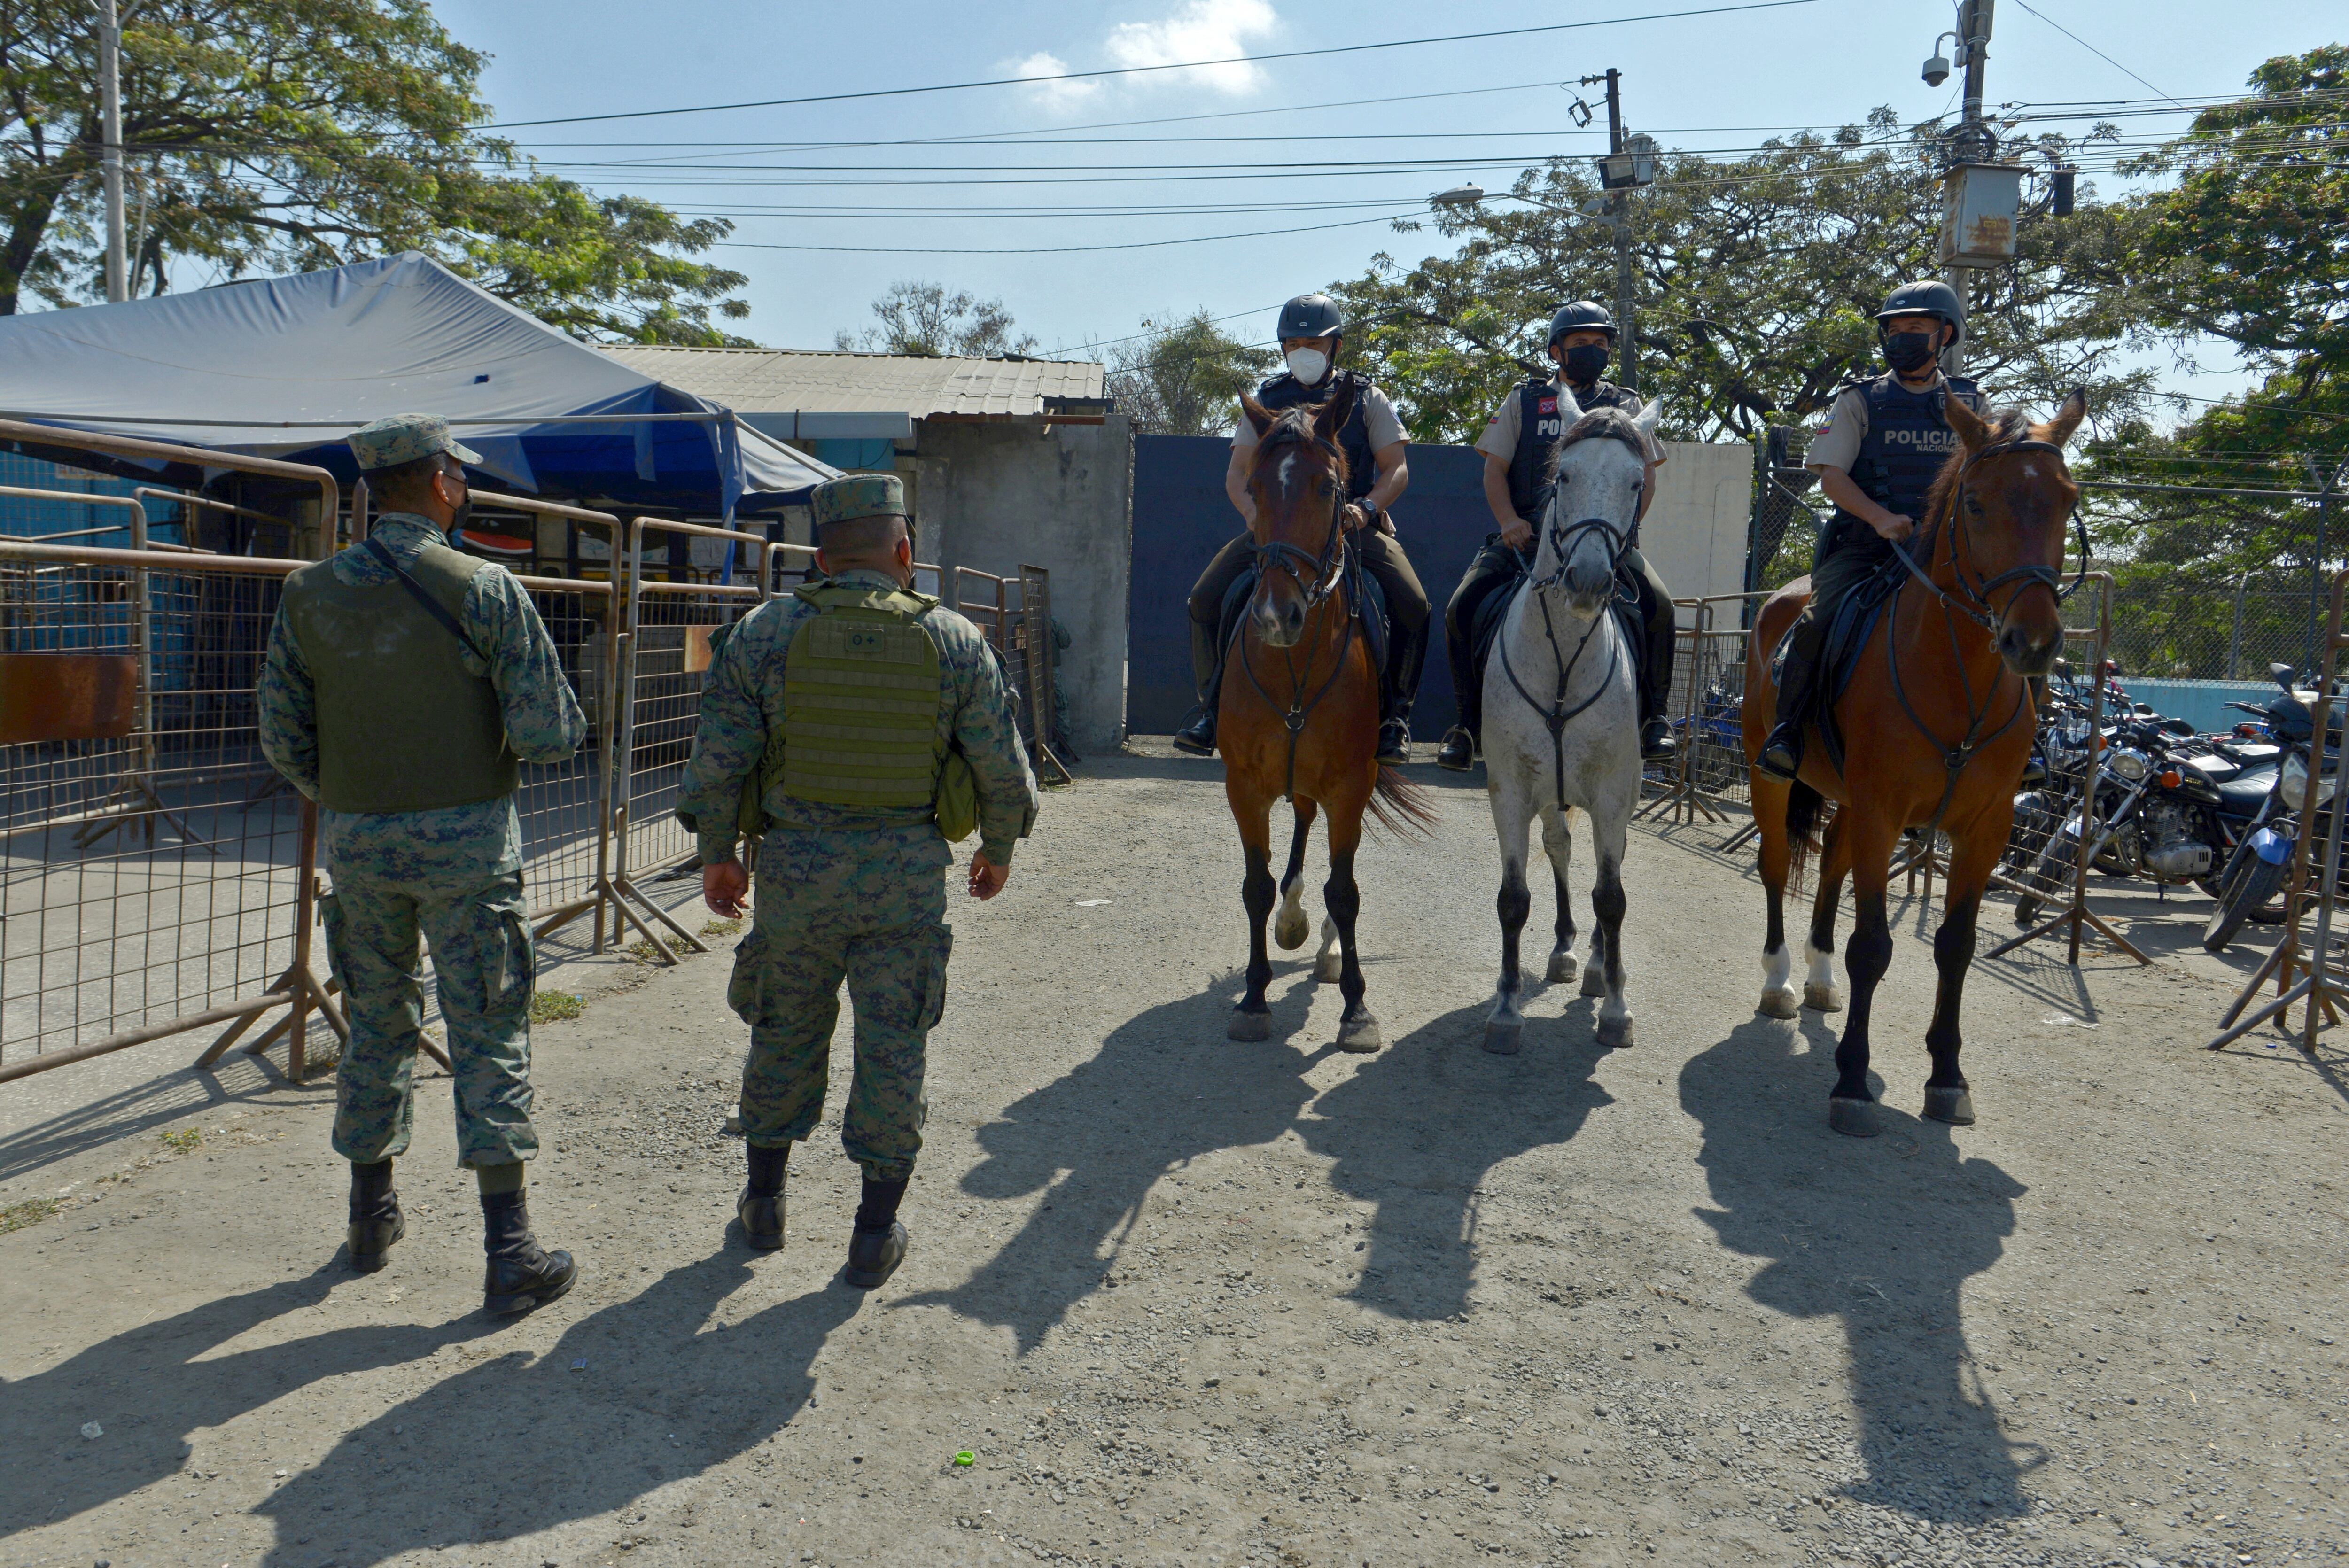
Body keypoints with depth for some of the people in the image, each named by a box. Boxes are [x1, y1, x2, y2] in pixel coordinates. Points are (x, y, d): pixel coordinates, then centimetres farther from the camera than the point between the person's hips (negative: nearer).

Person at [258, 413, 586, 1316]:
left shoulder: (310, 595, 2)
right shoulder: (484, 589, -12)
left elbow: (282, 740, 5)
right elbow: (550, 733, -15)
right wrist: (522, 738, 8)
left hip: (357, 842, 4)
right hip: (465, 839, -4)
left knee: (377, 1025, 18)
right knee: (488, 1037, 1)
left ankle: (372, 1218, 31)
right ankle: (510, 1253, 4)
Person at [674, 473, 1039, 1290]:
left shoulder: (765, 631, -3)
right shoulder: (954, 640, -3)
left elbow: (718, 756, -3)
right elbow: (1004, 768, -1)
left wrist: (717, 854, 10)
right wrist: (998, 849, 15)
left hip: (796, 864, 1)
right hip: (908, 871, -1)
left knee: (786, 1033, 18)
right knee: (893, 1047, 9)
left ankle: (764, 1202, 33)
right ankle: (876, 1234, 16)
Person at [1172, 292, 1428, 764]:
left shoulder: (1367, 399, 9)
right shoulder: (1266, 400, 13)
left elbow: (1396, 469, 5)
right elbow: (1237, 472, 10)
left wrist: (1367, 507, -16)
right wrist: (1253, 510, -13)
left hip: (1354, 525, -1)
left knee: (1412, 605, -24)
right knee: (1206, 598, -17)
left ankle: (1394, 714, -7)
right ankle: (1213, 707, -3)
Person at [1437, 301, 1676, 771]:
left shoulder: (1627, 406, 16)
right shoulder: (1524, 401, 15)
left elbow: (1646, 479, 9)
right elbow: (1495, 470, 9)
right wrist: (1510, 521, -10)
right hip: (1527, 536, 0)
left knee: (1658, 604, -26)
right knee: (1462, 607, -19)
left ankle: (1652, 714, -9)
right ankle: (1470, 719, -4)